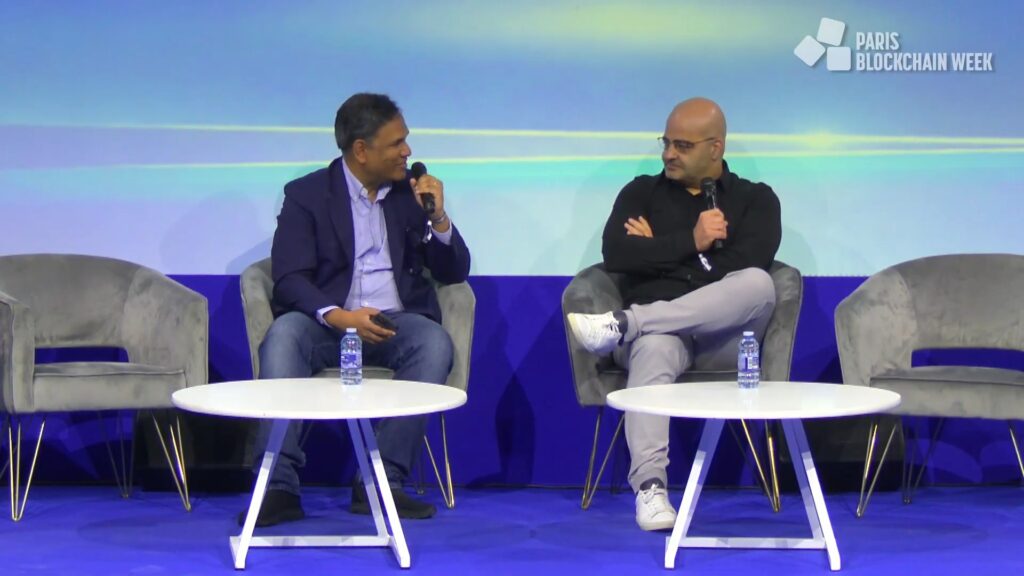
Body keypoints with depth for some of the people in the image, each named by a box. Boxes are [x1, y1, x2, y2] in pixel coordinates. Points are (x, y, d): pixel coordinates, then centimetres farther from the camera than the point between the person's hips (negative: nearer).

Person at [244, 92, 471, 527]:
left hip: (396, 323, 2)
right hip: (328, 323, -2)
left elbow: (454, 272, 13)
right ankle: (279, 486, -35)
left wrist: (437, 218, -5)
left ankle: (382, 483, -29)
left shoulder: (412, 191, 14)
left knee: (434, 344, -31)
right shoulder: (307, 194, 4)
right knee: (283, 336, -34)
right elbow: (289, 279, -8)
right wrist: (338, 316, -26)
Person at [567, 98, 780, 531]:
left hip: (722, 338, 0)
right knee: (653, 349, -39)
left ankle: (623, 324, -34)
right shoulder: (642, 193, 19)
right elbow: (616, 255, 0)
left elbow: (748, 265, -5)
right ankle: (650, 487, -47)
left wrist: (659, 251, 0)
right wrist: (690, 243, -5)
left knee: (759, 285, -34)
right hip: (657, 330, 0)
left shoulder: (755, 199, 15)